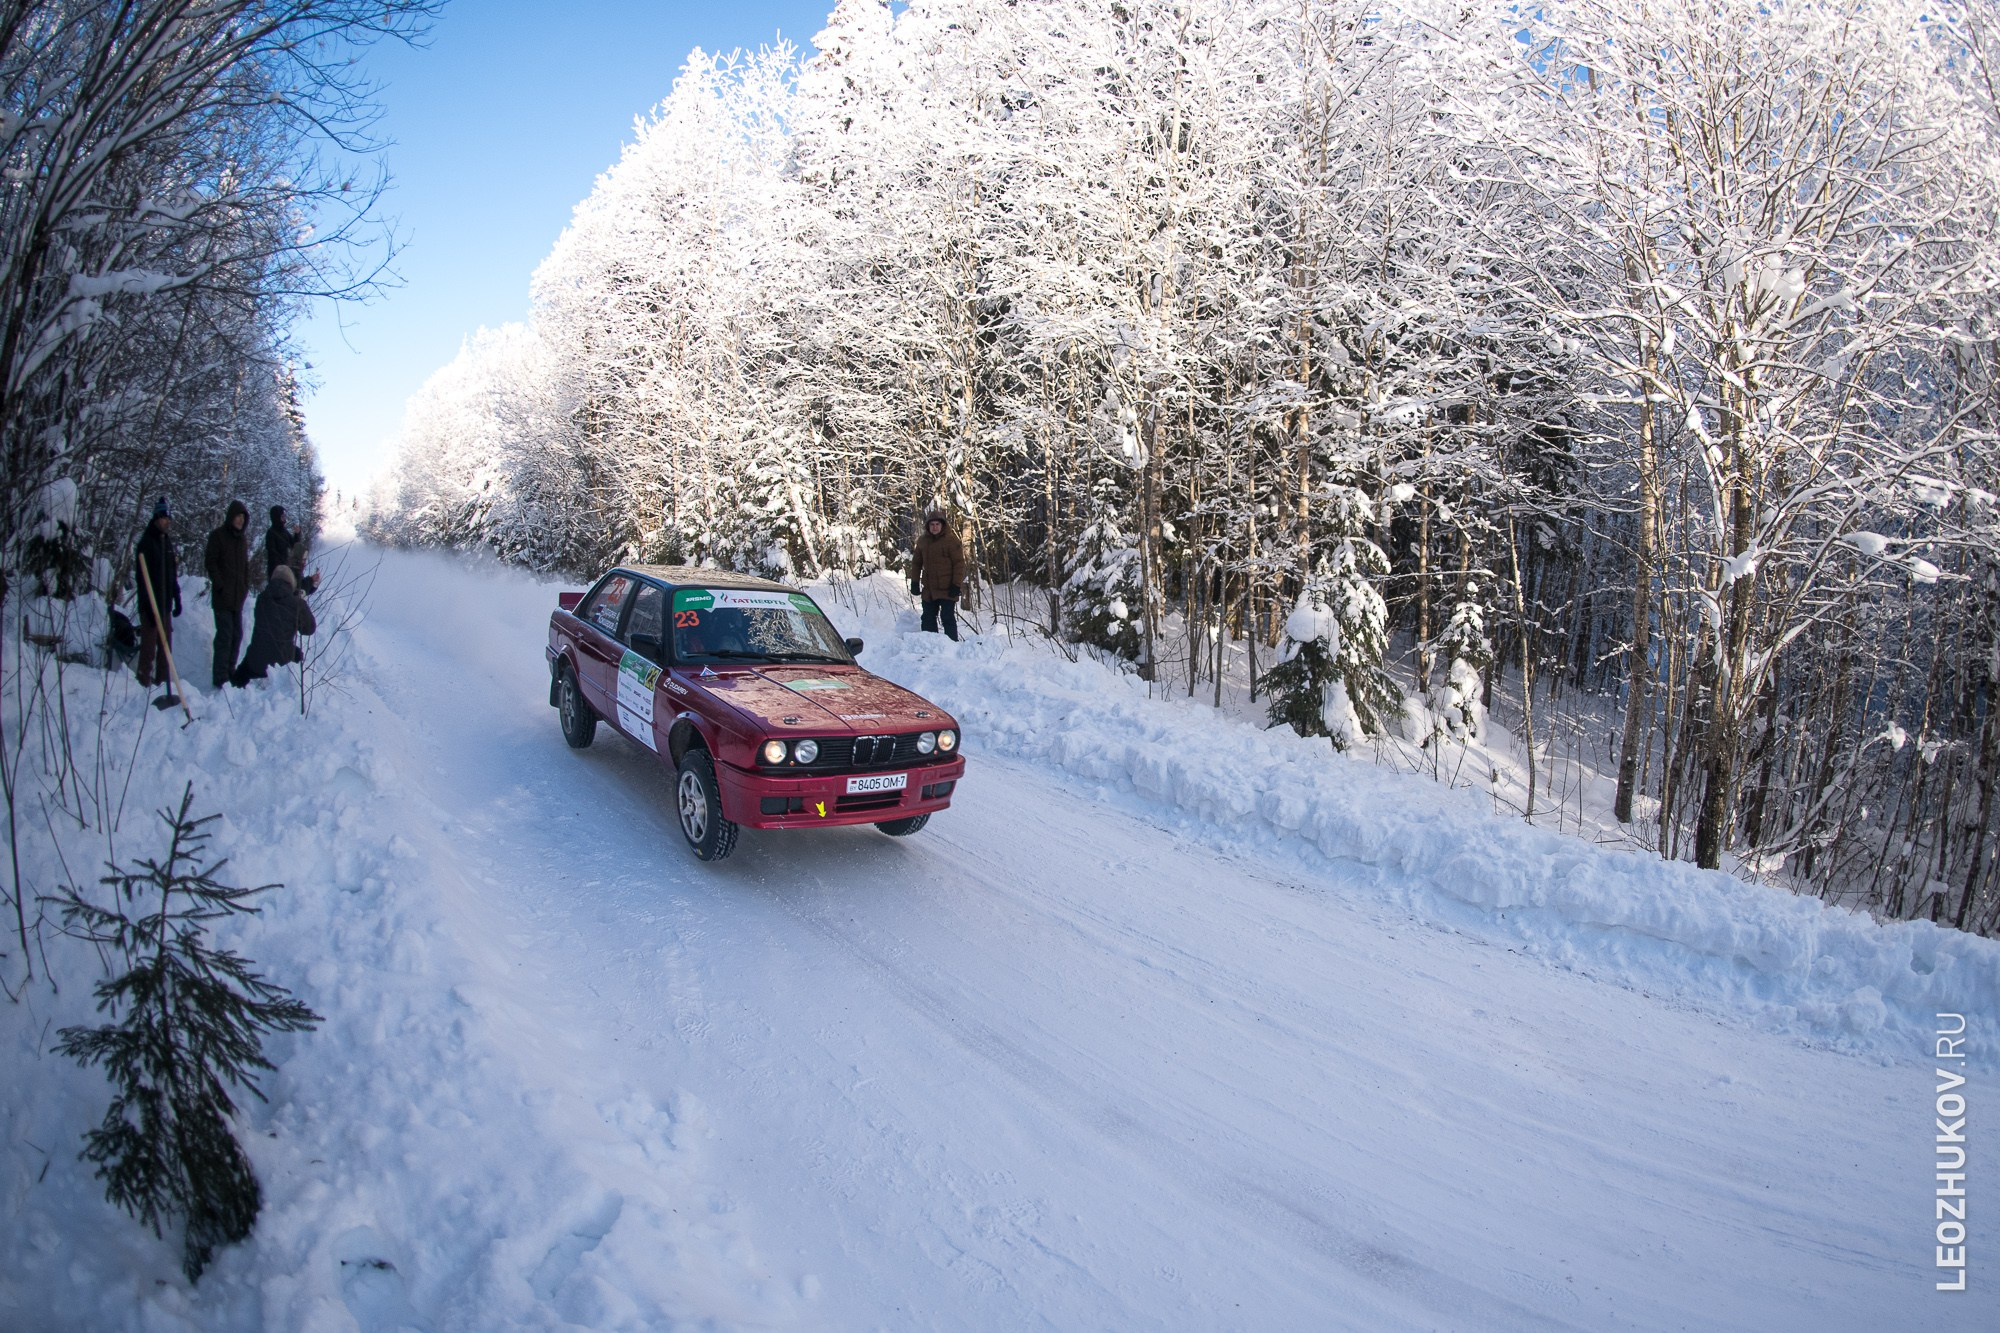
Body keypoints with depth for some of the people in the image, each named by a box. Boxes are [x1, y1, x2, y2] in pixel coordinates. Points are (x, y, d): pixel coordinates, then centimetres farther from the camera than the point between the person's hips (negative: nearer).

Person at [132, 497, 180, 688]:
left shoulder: (167, 541, 14)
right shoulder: (146, 542, -9)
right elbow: (141, 578, -14)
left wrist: (177, 599, 15)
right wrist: (150, 607, -19)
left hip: (164, 604, 8)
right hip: (150, 605, -7)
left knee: (166, 646, 10)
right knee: (149, 645, -7)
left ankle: (162, 682, 17)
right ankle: (145, 684, -4)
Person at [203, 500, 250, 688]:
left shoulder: (242, 539, 14)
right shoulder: (218, 536, -6)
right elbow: (210, 563, -9)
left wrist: (246, 587, 11)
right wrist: (221, 586, -14)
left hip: (238, 596, 7)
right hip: (222, 596, -7)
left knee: (237, 634, 11)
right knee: (225, 635, -9)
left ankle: (230, 672, 22)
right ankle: (220, 678, -6)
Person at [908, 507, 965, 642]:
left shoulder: (951, 540, -9)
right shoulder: (922, 541, 7)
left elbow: (959, 563, -10)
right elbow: (916, 563, 16)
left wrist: (956, 585, -15)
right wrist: (914, 582, 10)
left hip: (947, 590, -6)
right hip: (929, 589, 6)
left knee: (948, 618, -6)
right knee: (928, 618, 10)